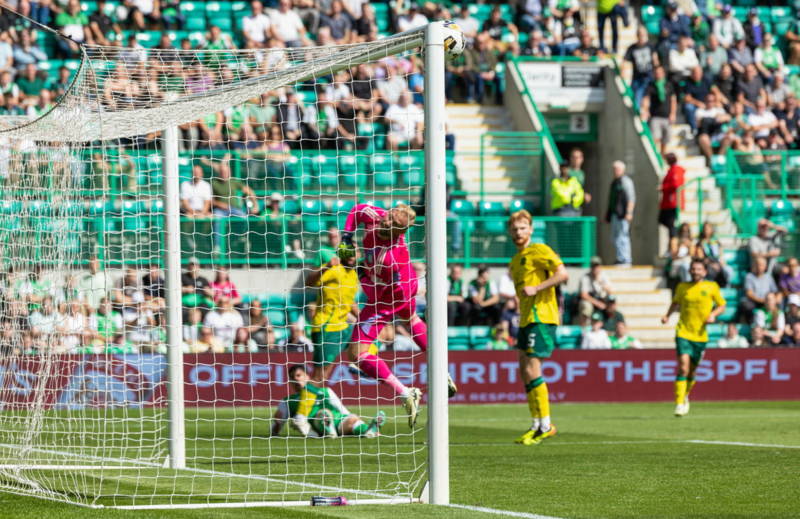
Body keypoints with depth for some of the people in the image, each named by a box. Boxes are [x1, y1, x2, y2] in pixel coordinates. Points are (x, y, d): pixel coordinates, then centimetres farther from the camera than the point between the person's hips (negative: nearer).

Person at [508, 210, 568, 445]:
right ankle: (536, 424, 12)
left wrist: (535, 288, -21)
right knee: (525, 371, 7)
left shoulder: (539, 251, -5)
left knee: (532, 368, -14)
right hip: (526, 318, 9)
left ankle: (546, 424, -11)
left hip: (541, 316, -9)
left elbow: (562, 274, -16)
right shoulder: (515, 261, 21)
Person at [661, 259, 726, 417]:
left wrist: (713, 314, -8)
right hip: (683, 333, -1)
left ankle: (685, 396, 38)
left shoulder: (712, 287, 2)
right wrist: (667, 315, 7)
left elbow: (722, 305, 11)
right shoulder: (682, 287, 5)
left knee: (692, 371, 11)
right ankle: (679, 403, -15)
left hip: (700, 335, 1)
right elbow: (676, 302, 23)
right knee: (683, 367, -17)